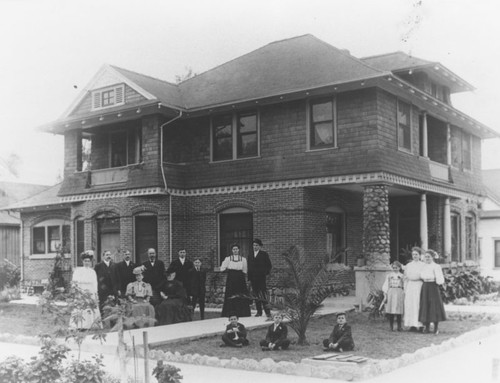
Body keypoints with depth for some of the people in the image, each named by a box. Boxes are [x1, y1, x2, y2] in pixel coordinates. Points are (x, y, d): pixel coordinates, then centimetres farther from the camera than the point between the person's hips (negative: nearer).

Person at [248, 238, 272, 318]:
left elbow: (269, 265, 4)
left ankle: (267, 312, -11)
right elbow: (249, 267, 16)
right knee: (256, 295, 8)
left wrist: (266, 273, -5)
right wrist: (249, 278, 11)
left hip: (261, 278, -5)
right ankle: (259, 311, 16)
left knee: (263, 294, -11)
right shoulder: (250, 256, 15)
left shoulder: (264, 254, 2)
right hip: (253, 278, 5)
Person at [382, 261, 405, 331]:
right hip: (390, 293, 1)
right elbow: (385, 286, 10)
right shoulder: (389, 275, 13)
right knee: (390, 311, -4)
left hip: (399, 293, -1)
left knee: (398, 312, -5)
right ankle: (391, 327, 4)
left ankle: (399, 327, 5)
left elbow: (404, 287, 9)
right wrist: (385, 296, 1)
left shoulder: (402, 276, 12)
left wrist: (405, 296, 0)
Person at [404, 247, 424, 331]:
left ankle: (420, 325, -4)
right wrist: (405, 289, 7)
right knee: (410, 305, -3)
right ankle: (412, 325, -1)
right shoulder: (408, 266, 14)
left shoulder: (423, 265, 5)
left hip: (420, 286, -3)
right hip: (410, 286, 3)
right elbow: (406, 278, 14)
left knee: (419, 305, -7)